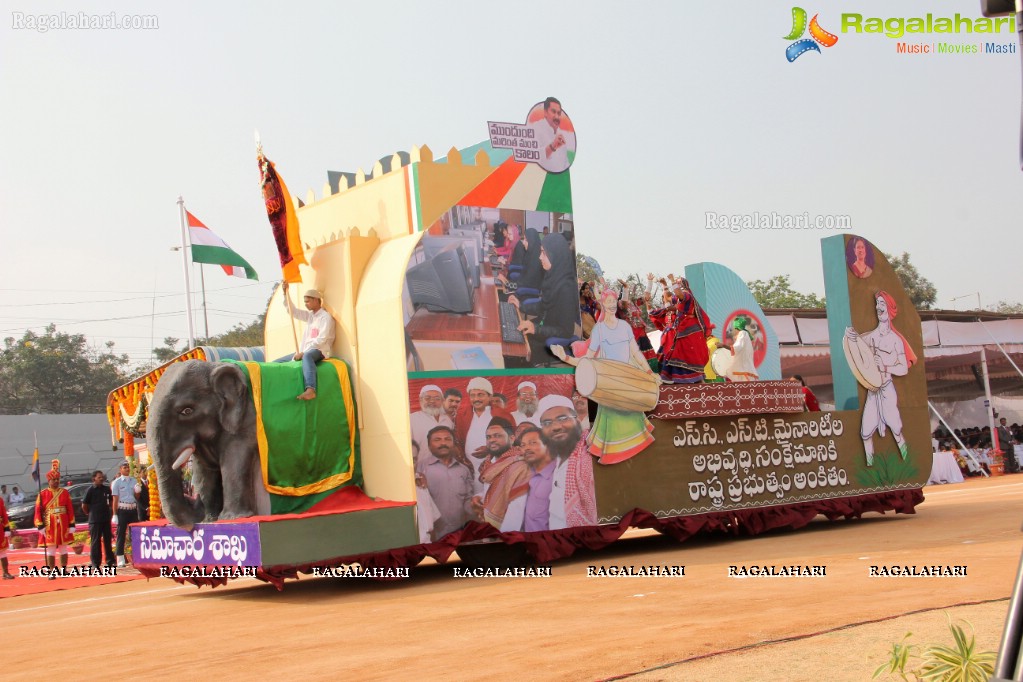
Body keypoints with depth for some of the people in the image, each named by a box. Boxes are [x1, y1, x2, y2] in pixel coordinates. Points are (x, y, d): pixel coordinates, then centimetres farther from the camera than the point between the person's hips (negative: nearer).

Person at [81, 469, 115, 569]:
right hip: (95, 521, -5)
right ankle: (95, 563, 1)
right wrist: (91, 513, 3)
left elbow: (111, 501, 22)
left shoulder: (106, 489, 9)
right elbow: (84, 506, -3)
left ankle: (110, 561, 17)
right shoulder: (90, 490, -6)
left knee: (107, 540, 9)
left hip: (106, 519, 5)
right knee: (95, 541, -2)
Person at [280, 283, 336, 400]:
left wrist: (303, 352, -20)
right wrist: (285, 293, 8)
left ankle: (310, 390, -64)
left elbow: (321, 340, -17)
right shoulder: (310, 315, 17)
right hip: (306, 351, 10)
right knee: (277, 363, 5)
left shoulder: (326, 317, -8)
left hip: (319, 351, -10)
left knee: (307, 356, -45)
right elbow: (292, 311, 20)